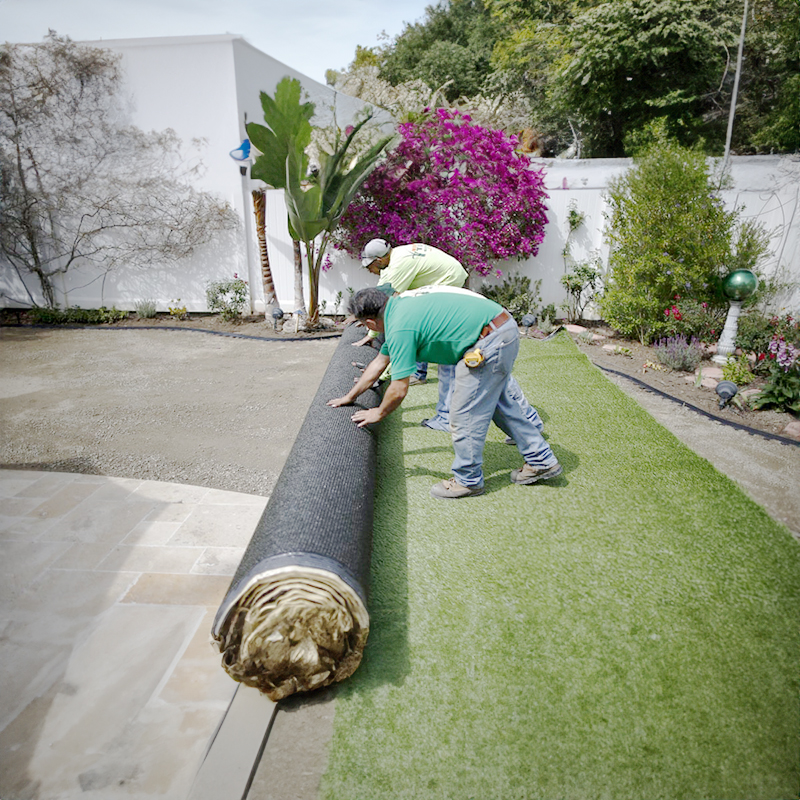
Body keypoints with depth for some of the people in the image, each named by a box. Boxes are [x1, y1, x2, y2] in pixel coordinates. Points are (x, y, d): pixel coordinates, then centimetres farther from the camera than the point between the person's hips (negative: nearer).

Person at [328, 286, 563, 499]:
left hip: (490, 341, -10)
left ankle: (468, 480, 17)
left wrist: (378, 413, 11)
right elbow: (380, 361, 26)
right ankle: (542, 462, 33)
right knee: (504, 402, 21)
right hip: (506, 329, 10)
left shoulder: (400, 328, -15)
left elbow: (399, 390, -10)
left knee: (465, 413, 1)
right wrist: (350, 396, 34)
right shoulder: (398, 305, 16)